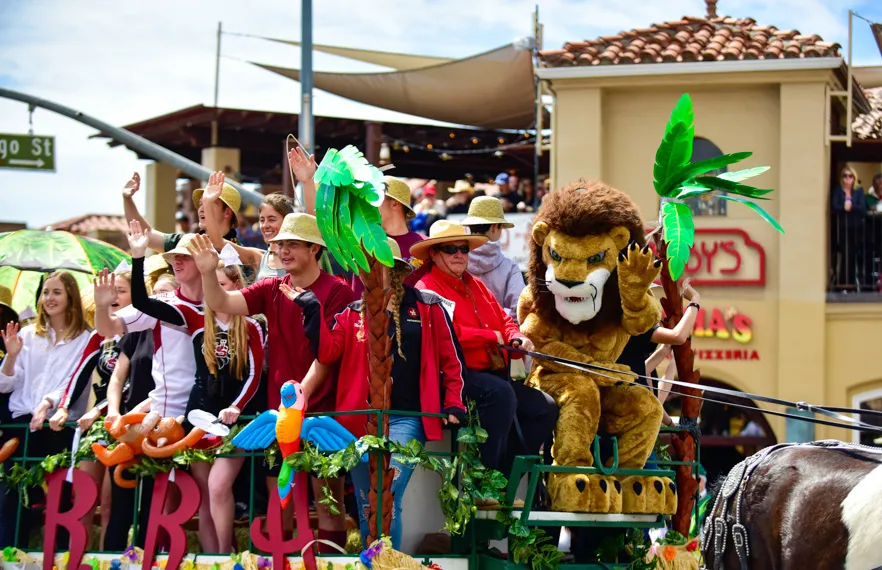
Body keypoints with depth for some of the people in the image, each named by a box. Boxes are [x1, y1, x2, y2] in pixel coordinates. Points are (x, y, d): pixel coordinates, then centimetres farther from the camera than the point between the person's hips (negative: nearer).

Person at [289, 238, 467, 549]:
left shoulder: (426, 306, 3)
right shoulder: (353, 313, 11)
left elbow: (451, 358, 5)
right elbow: (327, 352, -1)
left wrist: (454, 404, -1)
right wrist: (311, 309, -8)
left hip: (406, 419, -4)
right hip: (362, 419, 4)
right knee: (366, 507, 5)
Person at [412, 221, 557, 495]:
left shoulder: (475, 285, 24)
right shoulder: (427, 289, -4)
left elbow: (504, 319, 20)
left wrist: (516, 338, -4)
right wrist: (492, 337, -9)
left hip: (493, 373, 9)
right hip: (458, 375, -9)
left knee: (545, 407, -1)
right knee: (500, 392, -35)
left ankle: (511, 471, -1)